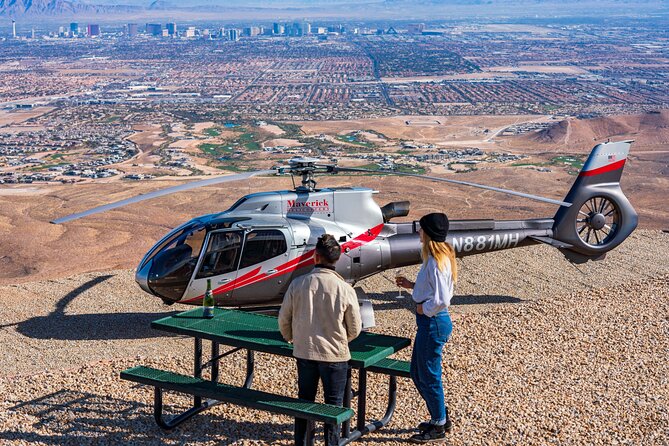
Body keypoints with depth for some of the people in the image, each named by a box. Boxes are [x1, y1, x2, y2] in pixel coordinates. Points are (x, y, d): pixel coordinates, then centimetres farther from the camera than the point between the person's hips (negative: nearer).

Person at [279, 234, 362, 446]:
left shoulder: (298, 284, -10)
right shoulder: (345, 289, -14)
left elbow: (284, 320, -1)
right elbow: (355, 329, -4)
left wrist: (293, 339, 19)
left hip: (304, 353, 2)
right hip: (335, 355, -2)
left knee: (305, 400, 18)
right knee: (333, 404, 13)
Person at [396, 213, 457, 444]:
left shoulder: (436, 262, -23)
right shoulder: (439, 257, 8)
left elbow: (441, 299, -27)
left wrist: (423, 308, -12)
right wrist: (412, 285, 11)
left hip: (432, 322, -10)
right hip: (429, 322, 10)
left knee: (429, 376, 4)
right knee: (417, 372, 20)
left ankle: (438, 427, 19)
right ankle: (440, 418, 32)